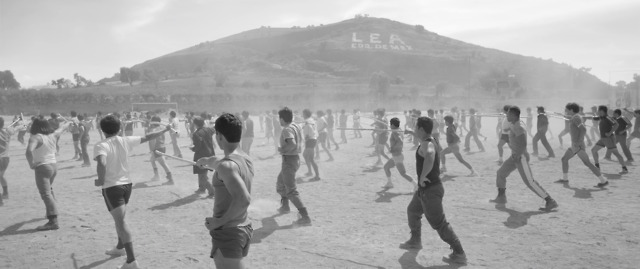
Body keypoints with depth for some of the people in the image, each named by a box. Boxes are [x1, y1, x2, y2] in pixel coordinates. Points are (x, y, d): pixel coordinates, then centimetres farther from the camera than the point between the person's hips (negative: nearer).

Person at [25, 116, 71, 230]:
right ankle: (52, 213, 42)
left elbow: (29, 151, -33)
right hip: (53, 166, 8)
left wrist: (31, 164, -17)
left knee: (46, 194, -13)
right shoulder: (53, 135, 5)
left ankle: (53, 221, -22)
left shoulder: (36, 137, -15)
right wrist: (68, 123, 47)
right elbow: (62, 128, 27)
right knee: (49, 190, 28)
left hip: (42, 168, -8)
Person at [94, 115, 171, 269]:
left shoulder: (101, 146, -15)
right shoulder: (126, 141, 0)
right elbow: (147, 137, 11)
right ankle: (120, 247, 43)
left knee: (121, 222, -8)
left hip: (111, 187, -6)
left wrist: (100, 180, -19)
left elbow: (102, 164, -34)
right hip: (126, 184, 6)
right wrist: (165, 130, 23)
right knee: (120, 219, 26)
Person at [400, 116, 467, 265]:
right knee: (412, 211, 26)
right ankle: (415, 241, 43)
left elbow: (430, 156, -48)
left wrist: (422, 177, -37)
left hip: (430, 190, -10)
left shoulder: (427, 144, -24)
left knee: (439, 223, -4)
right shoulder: (429, 141, 8)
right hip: (425, 189, 10)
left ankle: (459, 254, 4)